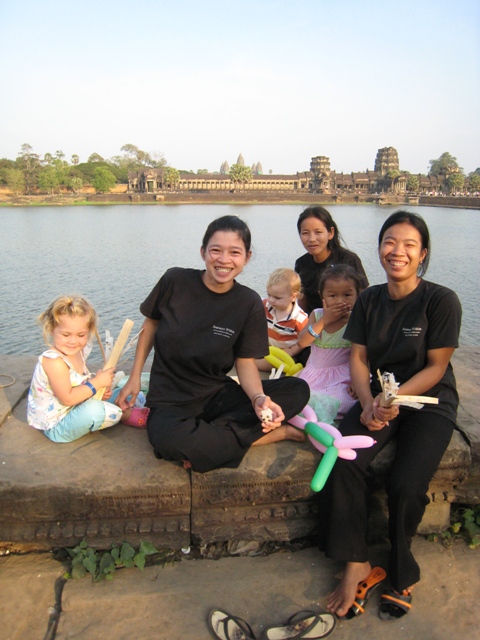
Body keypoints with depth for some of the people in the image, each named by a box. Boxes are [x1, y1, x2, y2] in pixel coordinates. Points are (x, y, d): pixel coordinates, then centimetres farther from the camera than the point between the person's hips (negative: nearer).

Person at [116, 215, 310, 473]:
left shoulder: (249, 303, -6)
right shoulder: (175, 281, -10)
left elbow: (245, 363, -4)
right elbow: (151, 323, 6)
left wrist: (260, 399, -25)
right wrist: (135, 377, 1)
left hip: (219, 395, 3)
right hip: (170, 400, -2)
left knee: (298, 390, -17)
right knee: (170, 441, -38)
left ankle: (205, 441, -21)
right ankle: (274, 433, -18)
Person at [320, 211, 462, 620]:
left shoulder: (441, 301, -9)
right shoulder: (370, 300, 5)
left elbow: (436, 367, -9)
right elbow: (359, 358, 3)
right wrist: (369, 402, -15)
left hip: (430, 400, -3)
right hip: (380, 397, 4)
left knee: (406, 483, -24)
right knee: (342, 461, -23)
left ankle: (401, 574, 6)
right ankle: (357, 564, -5)